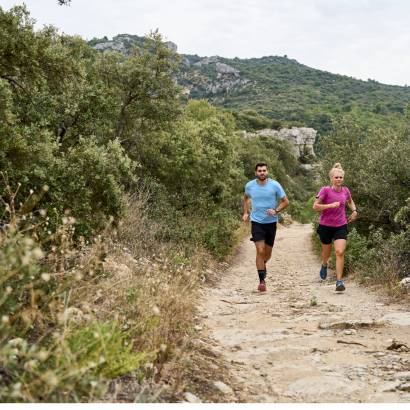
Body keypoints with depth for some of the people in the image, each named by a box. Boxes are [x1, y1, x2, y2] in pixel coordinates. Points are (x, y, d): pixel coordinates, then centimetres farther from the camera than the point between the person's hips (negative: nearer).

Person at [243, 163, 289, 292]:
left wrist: (276, 210, -18)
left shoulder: (275, 185, -8)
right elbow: (246, 198, 20)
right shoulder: (249, 185, -3)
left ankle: (263, 265, 48)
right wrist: (245, 212, 10)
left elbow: (285, 201, -1)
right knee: (260, 251, -13)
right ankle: (262, 280, -6)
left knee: (268, 252, 13)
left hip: (271, 222, 1)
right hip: (256, 222, -1)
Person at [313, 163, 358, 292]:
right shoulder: (325, 190, -12)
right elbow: (315, 206, -17)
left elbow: (350, 201, 24)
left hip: (341, 226, 2)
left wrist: (354, 211, 7)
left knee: (340, 252, -14)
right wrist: (330, 205, -25)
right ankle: (324, 265, 52)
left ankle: (339, 281, -10)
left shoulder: (345, 190, 2)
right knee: (326, 253, 15)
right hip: (326, 226, -2)